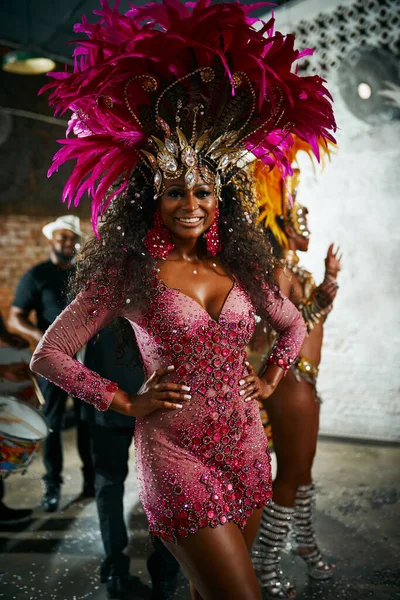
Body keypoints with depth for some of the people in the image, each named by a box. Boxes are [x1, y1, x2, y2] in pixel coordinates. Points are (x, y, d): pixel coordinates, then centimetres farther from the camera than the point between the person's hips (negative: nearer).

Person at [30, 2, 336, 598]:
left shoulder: (240, 266, 3)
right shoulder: (128, 272, -9)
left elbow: (293, 325, 20)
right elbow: (48, 353, -6)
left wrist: (268, 379, 8)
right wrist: (127, 401, -8)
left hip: (246, 446, 5)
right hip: (176, 451, -4)